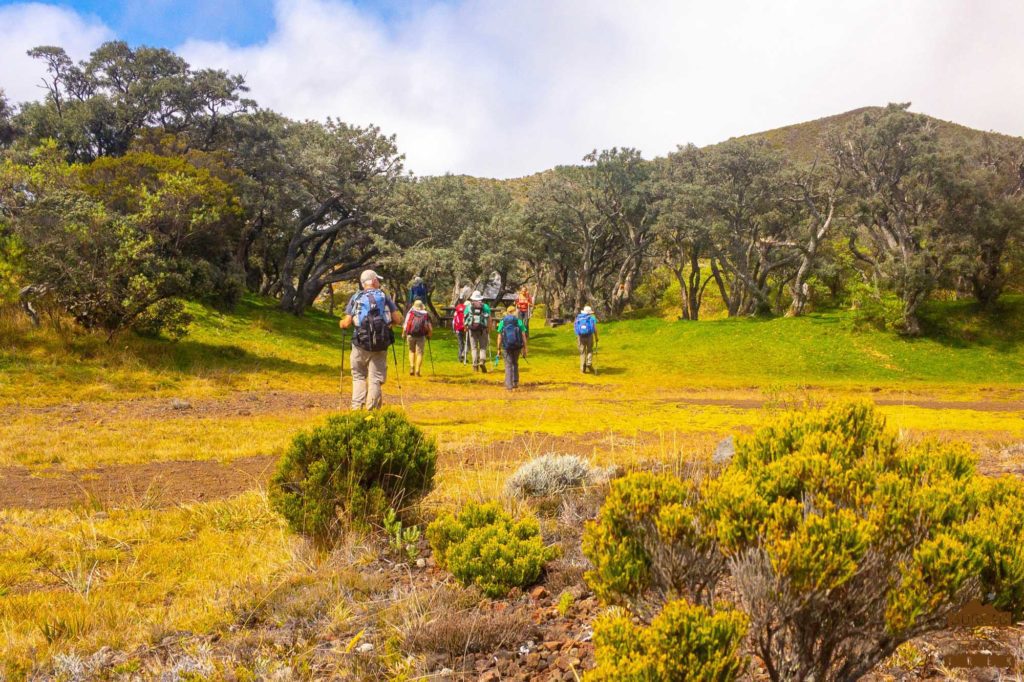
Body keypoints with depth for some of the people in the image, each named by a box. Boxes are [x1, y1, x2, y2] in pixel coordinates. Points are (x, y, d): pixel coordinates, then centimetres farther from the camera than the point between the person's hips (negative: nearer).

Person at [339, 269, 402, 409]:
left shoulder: (355, 298, 4)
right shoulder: (384, 296, 4)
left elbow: (347, 323, -2)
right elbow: (398, 320, 0)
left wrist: (341, 323, 20)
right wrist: (389, 322, 22)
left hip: (361, 345, 1)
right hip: (380, 345, 0)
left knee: (359, 377, 13)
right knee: (375, 379, 6)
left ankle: (357, 408, 4)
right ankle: (371, 410, 4)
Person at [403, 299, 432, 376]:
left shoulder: (411, 312, 7)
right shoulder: (426, 314, 8)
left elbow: (405, 324, 0)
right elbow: (430, 328, 4)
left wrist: (403, 334, 11)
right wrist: (429, 335, 18)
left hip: (410, 335, 1)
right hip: (421, 336, -1)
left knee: (411, 351, 19)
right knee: (419, 353, 4)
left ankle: (411, 366, 3)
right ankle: (417, 371, -2)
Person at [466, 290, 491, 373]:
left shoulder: (468, 307, 8)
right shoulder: (485, 306, 6)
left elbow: (465, 319, 7)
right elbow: (489, 319, -1)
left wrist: (466, 327, 20)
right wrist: (489, 329, 3)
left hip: (472, 329, 1)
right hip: (483, 329, -1)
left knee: (474, 347, 7)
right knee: (483, 347, 8)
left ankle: (475, 364, 3)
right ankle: (482, 361, -14)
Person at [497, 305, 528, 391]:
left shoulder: (502, 322, 1)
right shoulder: (519, 321, 1)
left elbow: (499, 337, -2)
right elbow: (523, 336, -3)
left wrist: (499, 349, 4)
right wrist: (524, 348, 1)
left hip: (506, 346, -1)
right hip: (517, 346, 1)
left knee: (508, 365, 4)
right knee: (515, 363, 20)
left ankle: (509, 385, -4)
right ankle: (515, 383, 22)